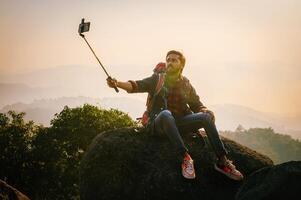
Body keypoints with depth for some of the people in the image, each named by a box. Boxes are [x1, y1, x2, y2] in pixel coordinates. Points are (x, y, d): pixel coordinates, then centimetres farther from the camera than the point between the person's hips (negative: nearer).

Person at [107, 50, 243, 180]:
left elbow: (197, 105, 16)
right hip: (160, 123, -3)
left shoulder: (186, 84, 16)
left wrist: (205, 111, -8)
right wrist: (117, 84, -25)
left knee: (206, 117, -20)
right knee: (166, 114, -37)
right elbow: (137, 86, -7)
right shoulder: (157, 79, 8)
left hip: (180, 123, 3)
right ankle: (185, 157, -40)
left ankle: (222, 161, -21)